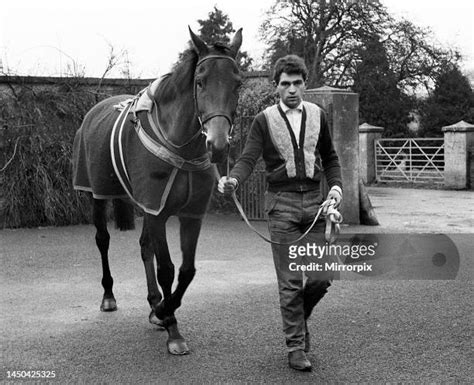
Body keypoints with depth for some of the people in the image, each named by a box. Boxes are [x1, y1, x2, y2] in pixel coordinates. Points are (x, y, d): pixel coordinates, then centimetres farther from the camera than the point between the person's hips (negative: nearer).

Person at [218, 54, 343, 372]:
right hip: (281, 204, -3)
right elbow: (248, 159, -10)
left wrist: (336, 186, 1)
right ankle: (296, 347, 13)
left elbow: (330, 157, 18)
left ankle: (299, 315, 31)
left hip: (314, 201, 3)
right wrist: (232, 180, -30)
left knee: (322, 277, 1)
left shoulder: (318, 115, 9)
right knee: (290, 282, 0)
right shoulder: (264, 120, 0)